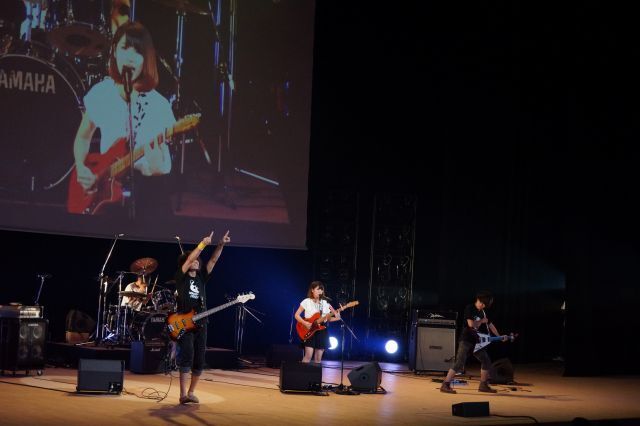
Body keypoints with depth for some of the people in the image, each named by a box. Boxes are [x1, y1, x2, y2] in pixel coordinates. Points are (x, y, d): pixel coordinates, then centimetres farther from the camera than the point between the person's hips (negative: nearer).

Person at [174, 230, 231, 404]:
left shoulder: (201, 278, 15)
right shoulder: (181, 277, 1)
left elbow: (213, 260, 6)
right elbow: (189, 259, -13)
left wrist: (221, 245, -5)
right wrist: (203, 244, -18)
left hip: (200, 324, 6)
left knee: (199, 360, 5)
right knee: (187, 356, -17)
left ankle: (191, 392, 17)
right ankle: (183, 394, -19)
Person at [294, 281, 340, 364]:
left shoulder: (325, 303, 8)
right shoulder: (306, 302, -3)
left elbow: (327, 319, 10)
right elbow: (297, 315, -1)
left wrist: (336, 318, -10)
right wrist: (305, 323, -16)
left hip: (322, 331, 4)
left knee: (318, 358, 3)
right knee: (308, 356, -16)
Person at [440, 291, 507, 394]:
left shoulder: (482, 312, 15)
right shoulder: (469, 308, -10)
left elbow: (490, 324, 24)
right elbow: (471, 324, -20)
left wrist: (499, 336, 22)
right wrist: (482, 321, -4)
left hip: (476, 342, 8)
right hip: (466, 340, -8)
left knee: (486, 361, 10)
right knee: (459, 363, -17)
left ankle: (483, 385, 21)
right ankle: (445, 385, -16)